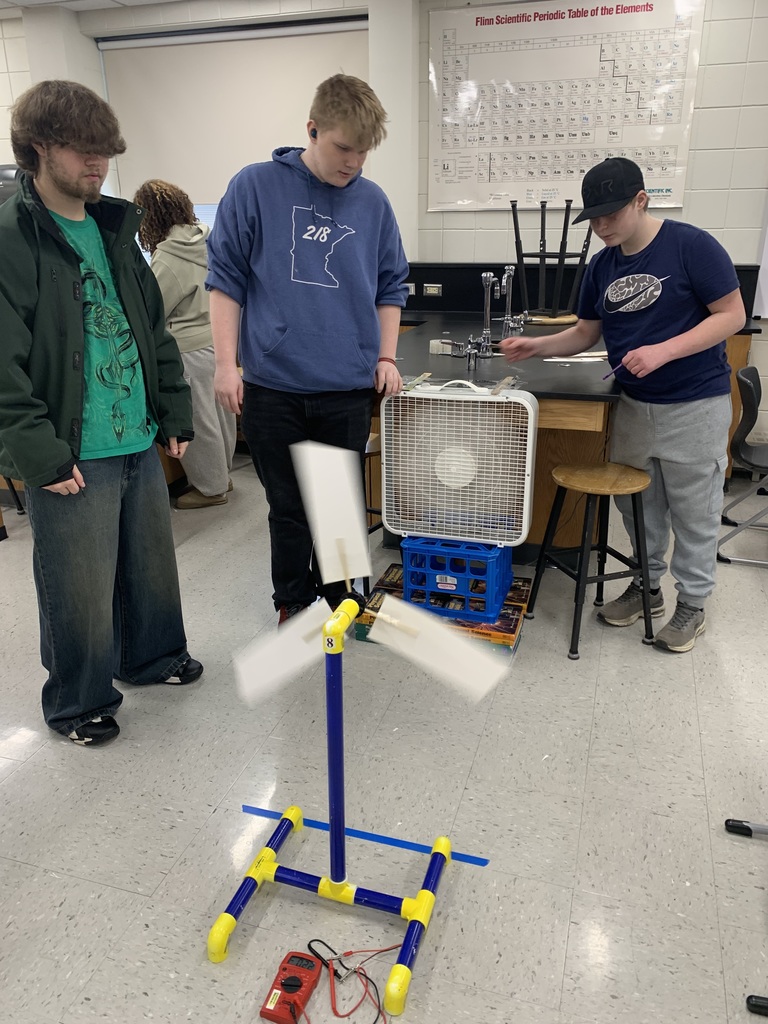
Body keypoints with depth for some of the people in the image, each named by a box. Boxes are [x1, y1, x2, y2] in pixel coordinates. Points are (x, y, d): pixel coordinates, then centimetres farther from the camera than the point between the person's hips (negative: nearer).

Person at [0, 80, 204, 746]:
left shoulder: (115, 229, 13)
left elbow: (155, 331, 17)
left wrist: (175, 416, 13)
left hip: (140, 441, 7)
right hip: (72, 454, -7)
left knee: (153, 562, 19)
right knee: (80, 587, 5)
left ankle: (152, 656, 43)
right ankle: (79, 703, 27)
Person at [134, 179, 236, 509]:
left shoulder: (166, 258, -18)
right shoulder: (209, 239, 4)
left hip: (192, 349, -8)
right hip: (221, 338, 8)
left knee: (198, 420, 4)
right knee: (221, 412, 17)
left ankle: (211, 487, 16)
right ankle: (221, 474, 32)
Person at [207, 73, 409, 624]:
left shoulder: (373, 201, 6)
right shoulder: (255, 187, -1)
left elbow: (391, 287, 15)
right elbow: (226, 279, 0)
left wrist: (386, 357, 6)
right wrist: (227, 363, -5)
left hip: (349, 387, 2)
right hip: (272, 384, -1)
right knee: (288, 505, 10)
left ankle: (337, 591, 32)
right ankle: (293, 600, 29)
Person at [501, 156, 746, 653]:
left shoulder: (691, 245, -13)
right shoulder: (602, 266, 4)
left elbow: (732, 315, -13)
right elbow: (585, 334, 10)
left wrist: (663, 351, -24)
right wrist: (536, 346, -8)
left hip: (696, 406, -5)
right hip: (634, 403, 6)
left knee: (694, 512, 6)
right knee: (637, 504, 15)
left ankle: (693, 603, 24)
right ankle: (648, 585, 35)